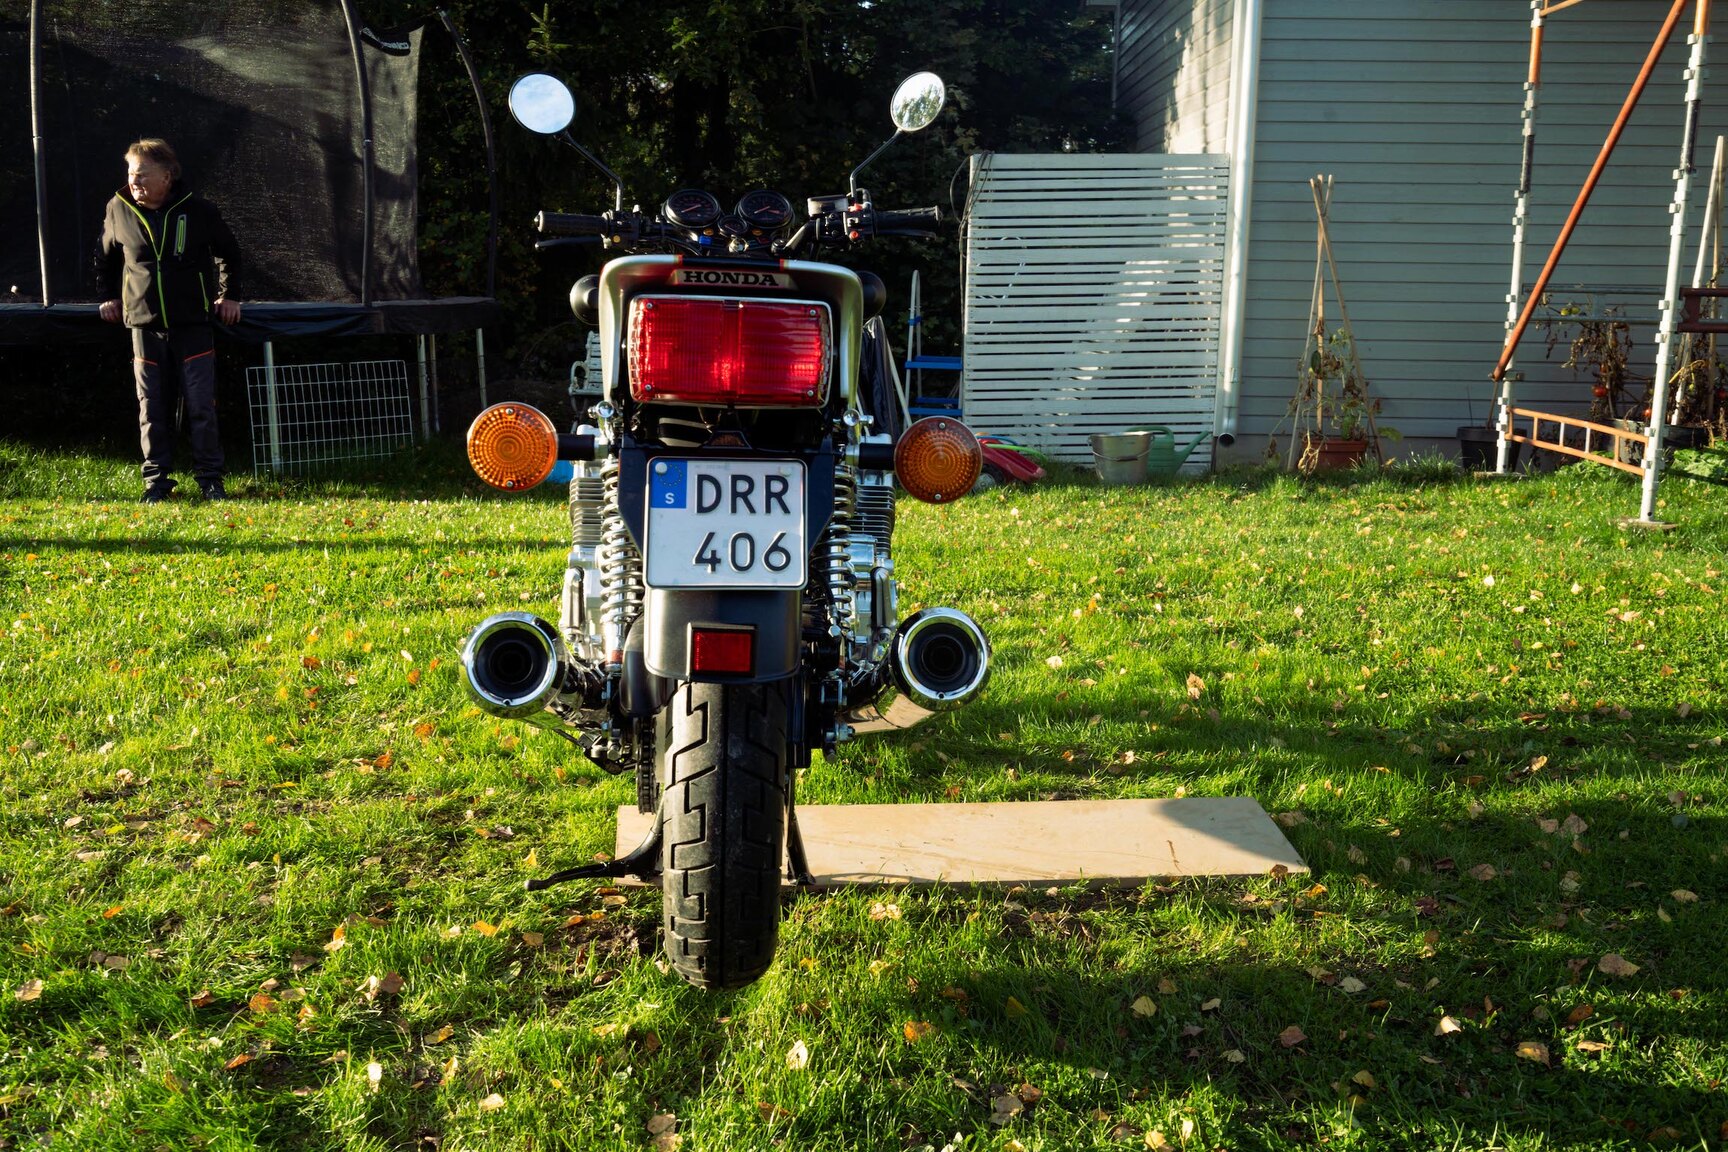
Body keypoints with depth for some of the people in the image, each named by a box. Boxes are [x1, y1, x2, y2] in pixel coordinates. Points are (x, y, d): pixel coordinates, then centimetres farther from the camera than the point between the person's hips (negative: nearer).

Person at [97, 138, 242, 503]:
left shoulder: (198, 210, -5)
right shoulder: (119, 210, 1)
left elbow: (229, 251, 12)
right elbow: (105, 257, 20)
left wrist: (228, 294, 12)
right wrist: (109, 296, 20)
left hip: (193, 325, -2)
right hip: (145, 325, 2)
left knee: (201, 406, -1)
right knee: (152, 409, 4)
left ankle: (210, 478, 9)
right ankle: (157, 480, 13)